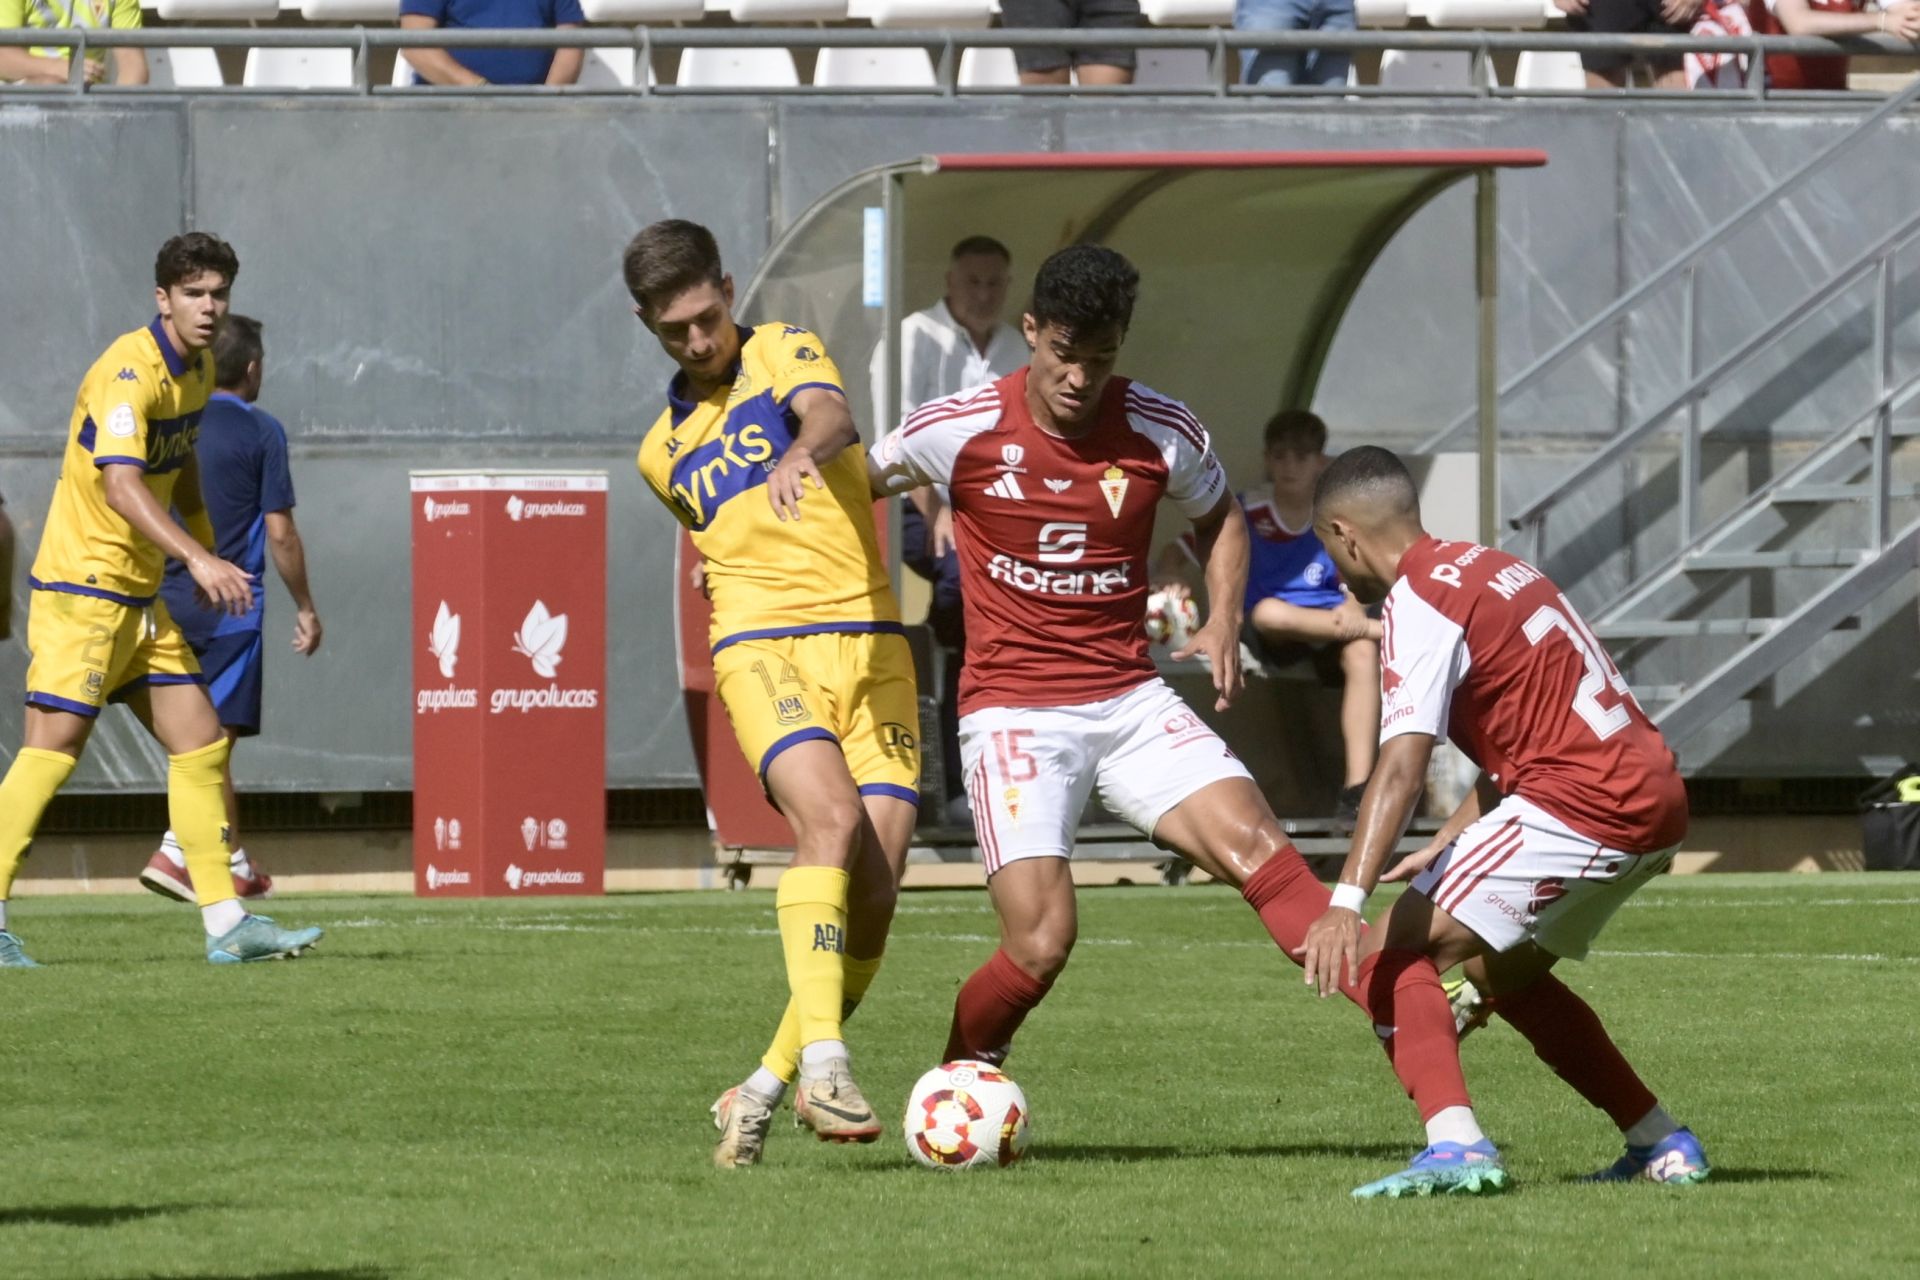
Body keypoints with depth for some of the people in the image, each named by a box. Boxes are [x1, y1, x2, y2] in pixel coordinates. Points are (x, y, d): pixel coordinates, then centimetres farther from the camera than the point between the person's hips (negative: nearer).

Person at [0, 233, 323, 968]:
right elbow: (121, 486, -33)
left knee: (201, 744, 7)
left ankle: (227, 926, 9)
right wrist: (197, 560, -42)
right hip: (81, 587, -9)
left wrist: (213, 560, 28)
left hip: (140, 596, 9)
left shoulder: (198, 370, 10)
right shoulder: (130, 374, -19)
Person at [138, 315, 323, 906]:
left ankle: (235, 865, 19)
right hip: (231, 608, -5)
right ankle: (175, 853, -20)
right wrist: (305, 608, 3)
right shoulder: (261, 431, -5)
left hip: (170, 603, 5)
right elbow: (280, 531, -7)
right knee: (214, 737, -6)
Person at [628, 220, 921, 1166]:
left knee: (874, 887, -11)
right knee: (830, 818, -28)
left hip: (869, 644, -1)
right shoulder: (664, 454, 20)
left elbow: (831, 415, -17)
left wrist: (805, 451, -38)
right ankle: (822, 1058, -35)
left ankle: (767, 1089, 3)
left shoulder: (784, 353, 8)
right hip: (763, 650, 1)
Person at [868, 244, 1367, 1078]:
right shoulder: (960, 431, -8)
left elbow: (1218, 515, 20)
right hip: (1013, 713, -2)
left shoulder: (1160, 432, -2)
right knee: (1041, 946, -16)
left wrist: (1224, 619, 5)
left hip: (1130, 701, 3)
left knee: (1254, 844, -19)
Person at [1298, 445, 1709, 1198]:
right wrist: (1443, 847, 20)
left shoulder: (1420, 603, -10)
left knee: (1391, 956, -9)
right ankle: (1661, 1145, 31)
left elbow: (1401, 767, -22)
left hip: (1583, 810, -9)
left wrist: (1348, 902, -29)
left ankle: (1455, 1145, -27)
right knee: (1506, 970, 28)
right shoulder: (1491, 570, 18)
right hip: (1657, 799, 9)